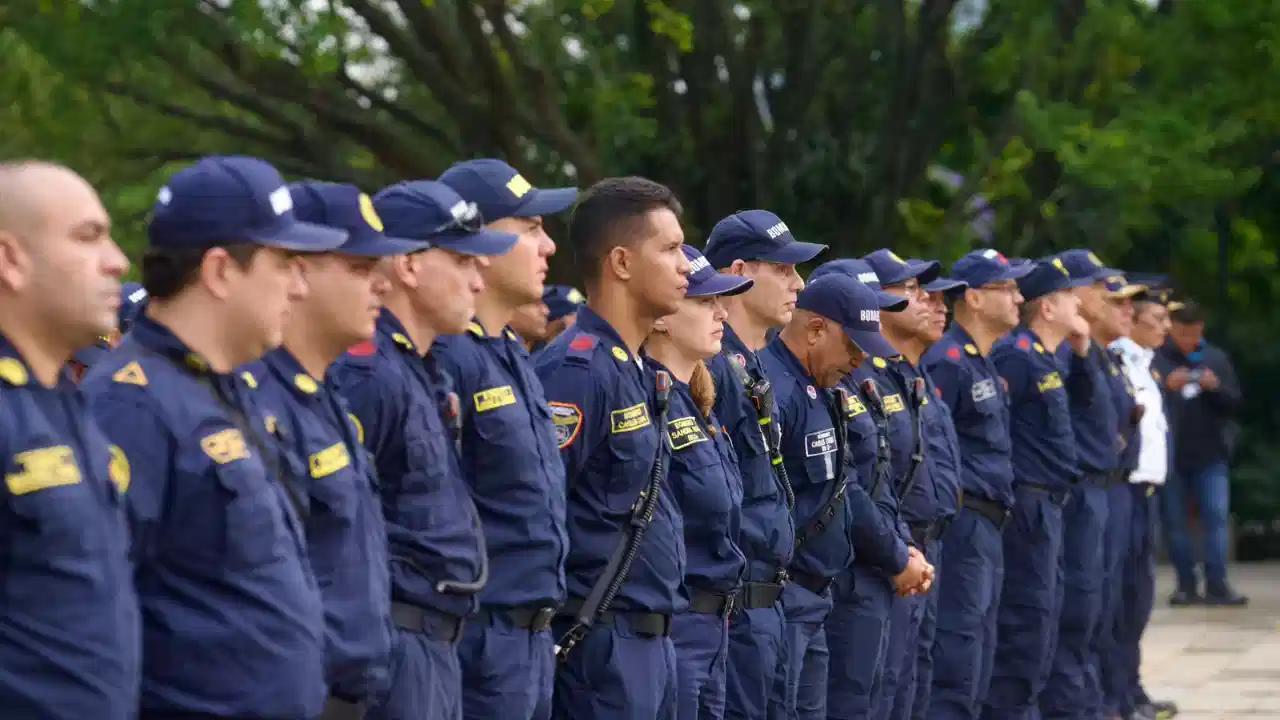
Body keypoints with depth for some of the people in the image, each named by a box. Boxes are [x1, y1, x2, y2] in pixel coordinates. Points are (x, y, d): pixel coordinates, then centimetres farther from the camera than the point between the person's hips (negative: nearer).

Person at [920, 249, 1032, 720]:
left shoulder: (985, 363, 17)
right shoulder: (949, 362, -14)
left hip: (987, 525, 10)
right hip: (962, 520, -10)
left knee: (978, 649, 13)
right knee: (958, 646, -10)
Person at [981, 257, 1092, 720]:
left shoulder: (1046, 358, 14)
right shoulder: (1017, 355, -16)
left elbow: (1078, 399, 26)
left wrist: (1082, 350, 13)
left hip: (1048, 504, 10)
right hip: (1029, 503, -10)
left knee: (1044, 615, 15)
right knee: (1027, 618, -8)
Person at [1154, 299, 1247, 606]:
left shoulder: (1217, 358, 5)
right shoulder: (1154, 359, -4)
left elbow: (1236, 404, 6)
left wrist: (1216, 387, -13)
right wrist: (1167, 386, -20)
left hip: (1210, 453, 1)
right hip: (1169, 454, -1)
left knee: (1217, 516, -6)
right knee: (1174, 520, 4)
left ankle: (1217, 584, -6)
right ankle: (1186, 584, 12)